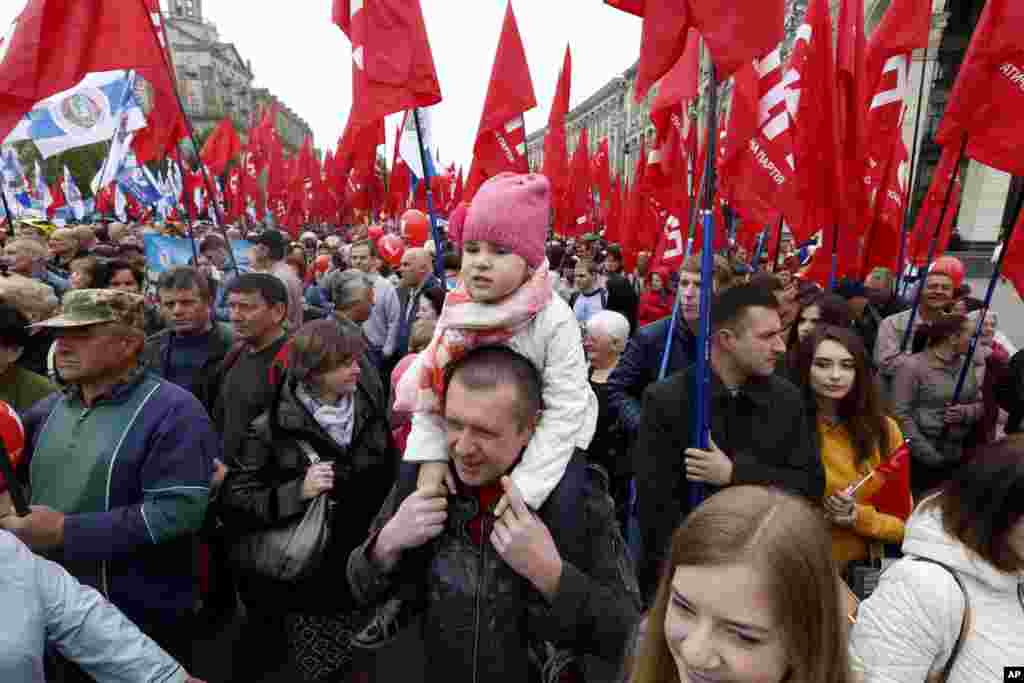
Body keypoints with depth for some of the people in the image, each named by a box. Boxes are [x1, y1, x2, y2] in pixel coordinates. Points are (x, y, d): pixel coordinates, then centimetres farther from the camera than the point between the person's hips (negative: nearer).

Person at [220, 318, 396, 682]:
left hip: (363, 580, 4)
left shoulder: (370, 410, -2)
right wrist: (297, 492, -25)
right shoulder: (273, 427, -13)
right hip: (304, 587, -3)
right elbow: (233, 502, -14)